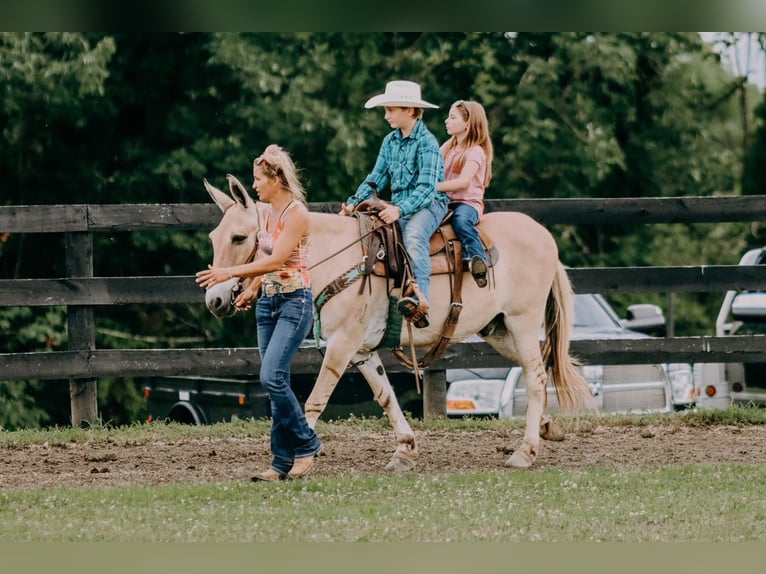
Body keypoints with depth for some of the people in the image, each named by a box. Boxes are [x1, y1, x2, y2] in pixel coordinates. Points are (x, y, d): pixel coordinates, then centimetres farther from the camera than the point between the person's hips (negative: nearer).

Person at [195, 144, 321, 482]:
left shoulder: (296, 214, -14)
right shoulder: (270, 213, 12)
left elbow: (276, 260, -21)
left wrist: (230, 273, -21)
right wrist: (251, 289, 9)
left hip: (294, 302, -9)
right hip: (268, 302, 9)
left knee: (272, 377, -18)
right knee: (275, 382, 6)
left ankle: (306, 444, -2)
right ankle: (283, 461, 8)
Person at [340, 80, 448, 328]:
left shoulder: (427, 142, -11)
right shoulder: (390, 142, 12)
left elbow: (427, 187, -19)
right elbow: (376, 179, 16)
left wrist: (400, 209, -33)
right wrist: (354, 202, -2)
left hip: (429, 204, -8)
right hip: (398, 207, 8)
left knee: (413, 236, -37)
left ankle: (420, 299, -53)